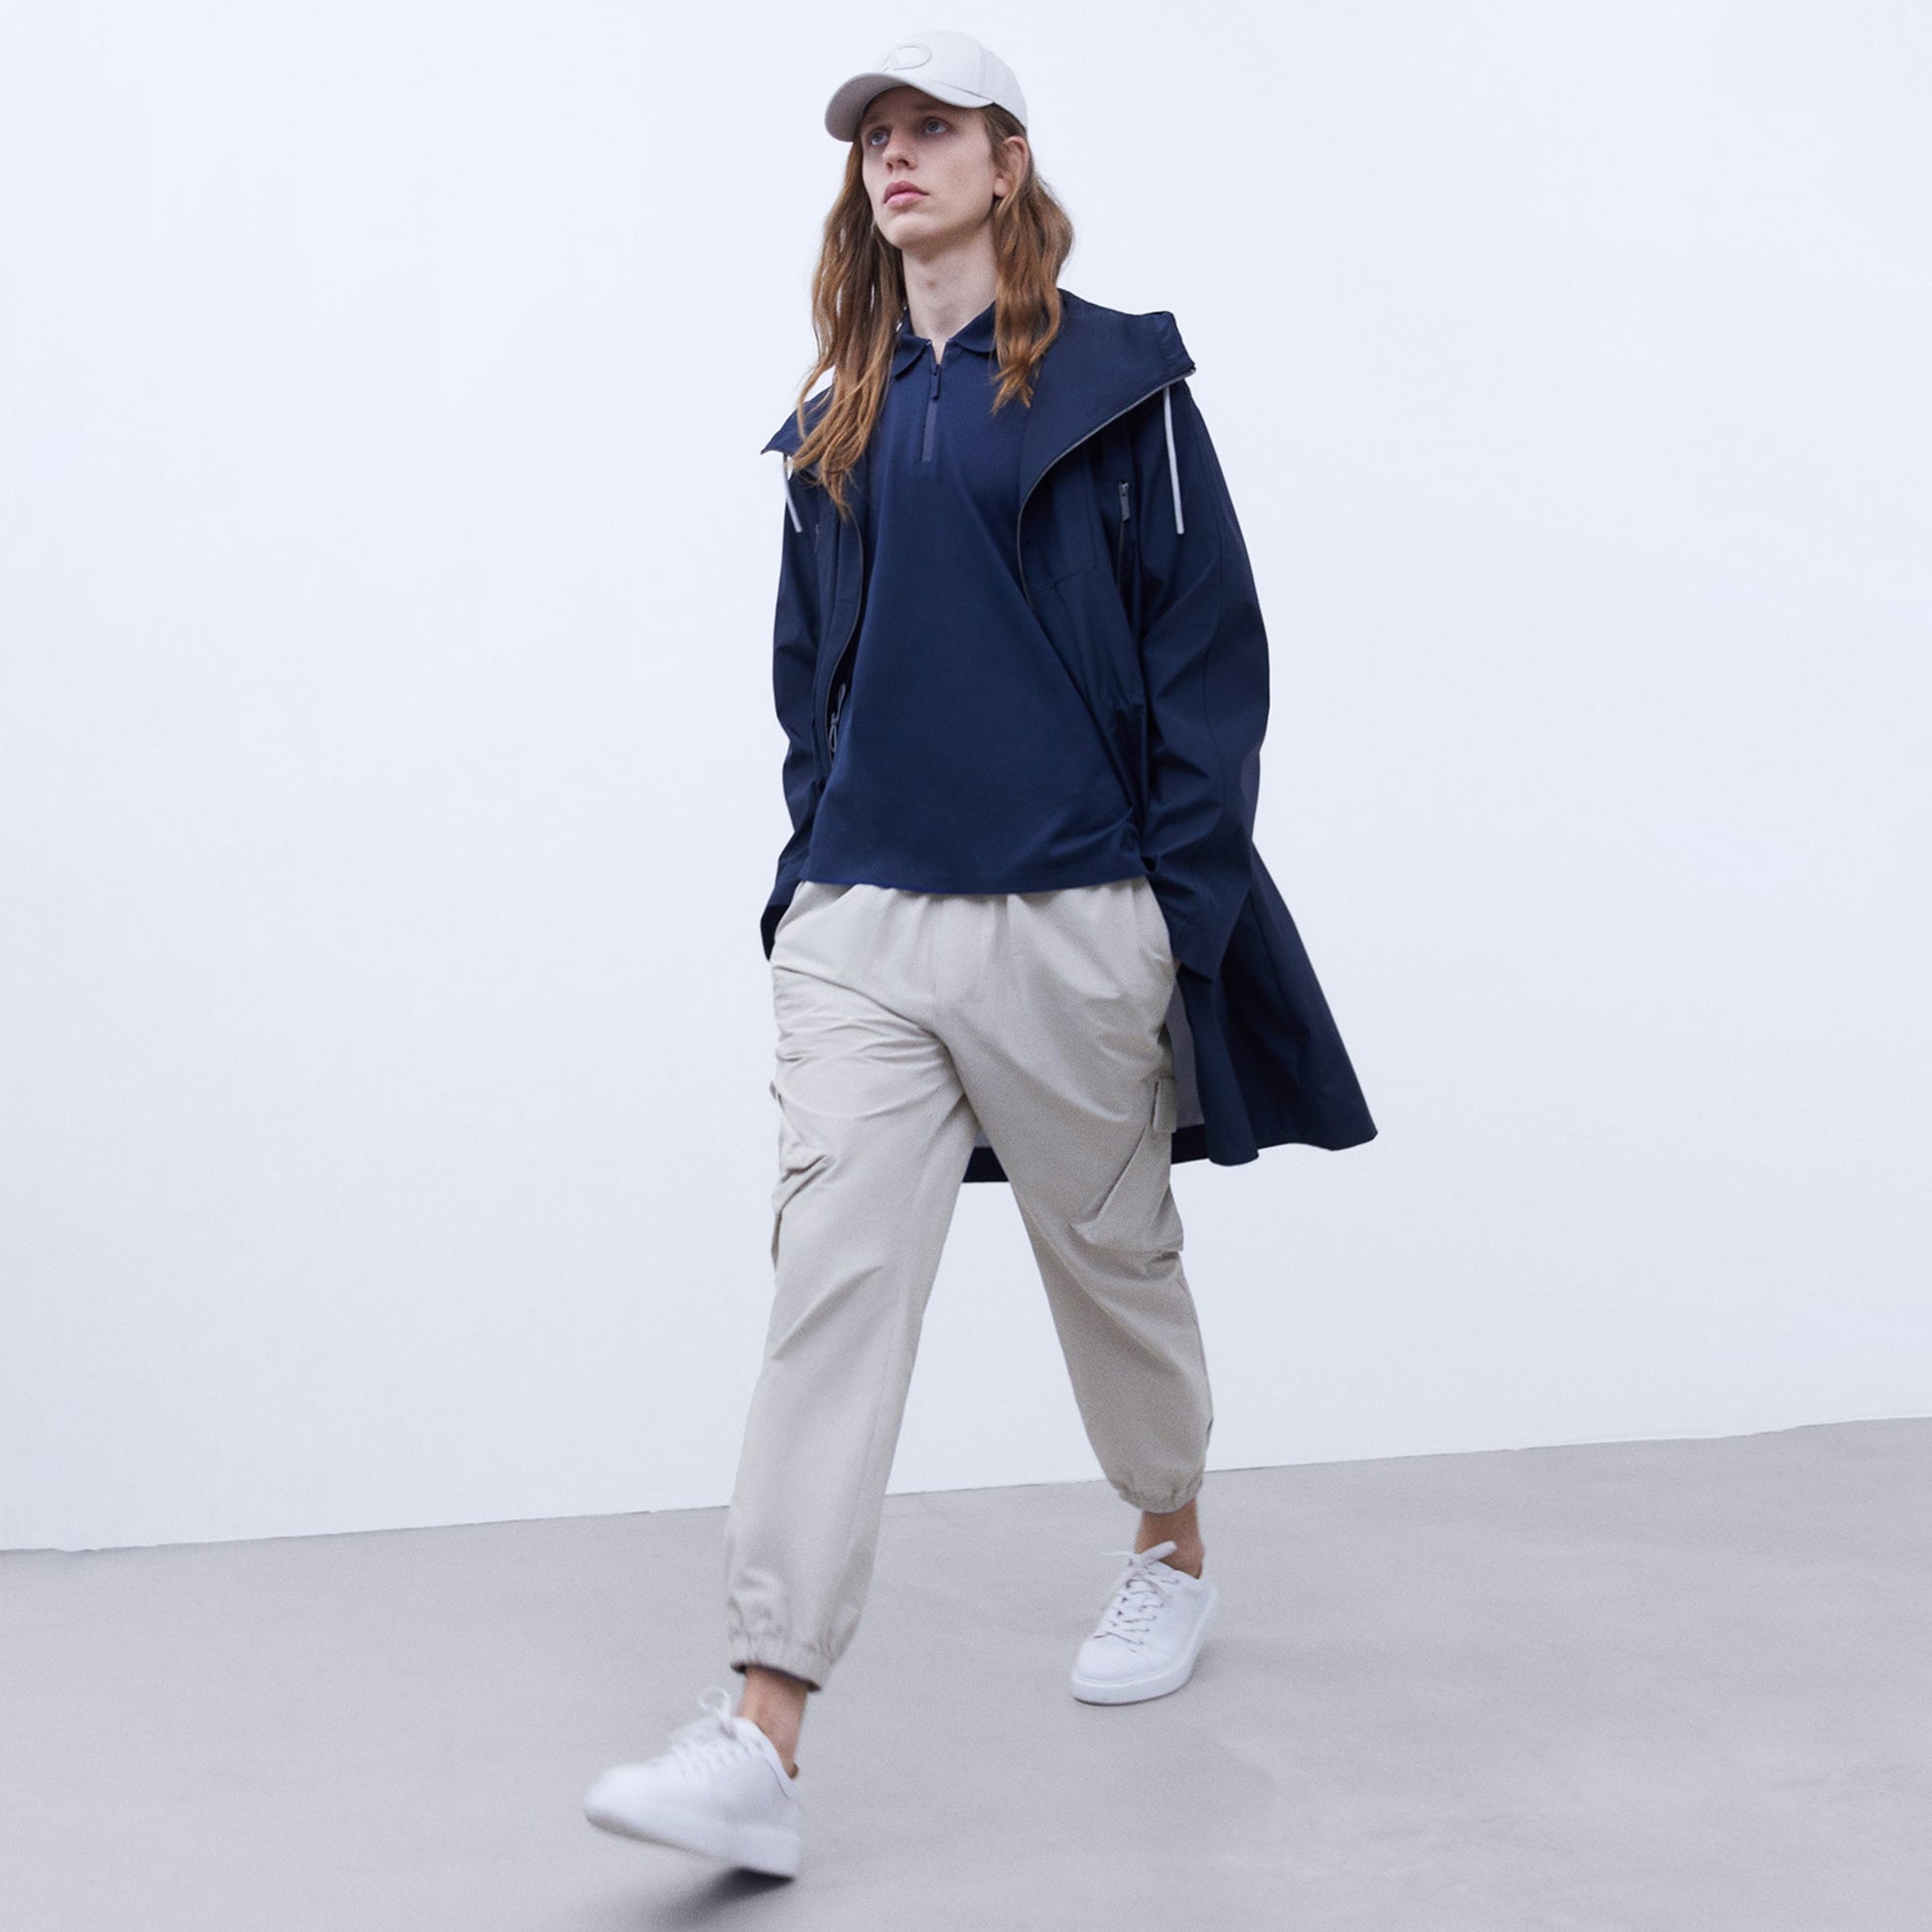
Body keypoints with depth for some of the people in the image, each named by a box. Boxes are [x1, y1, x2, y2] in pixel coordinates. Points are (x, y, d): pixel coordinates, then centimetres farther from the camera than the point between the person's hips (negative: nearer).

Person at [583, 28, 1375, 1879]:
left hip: (1072, 922, -3)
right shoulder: (840, 425, 13)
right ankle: (760, 1742, -14)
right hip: (862, 925, 3)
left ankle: (1173, 1551, 41)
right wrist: (809, 870, 12)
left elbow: (1211, 651, -3)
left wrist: (1182, 901, -7)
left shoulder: (1114, 383, 0)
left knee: (1110, 1251, 13)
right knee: (830, 1277, -9)